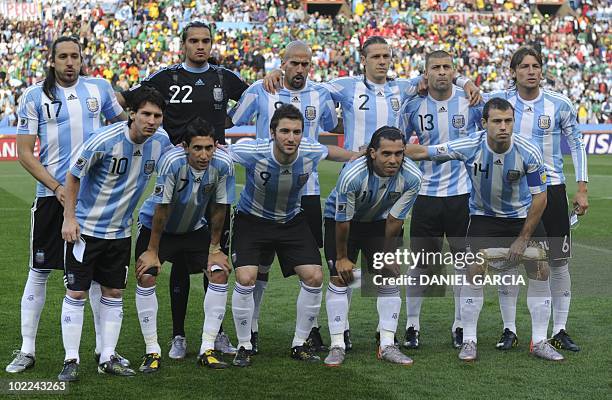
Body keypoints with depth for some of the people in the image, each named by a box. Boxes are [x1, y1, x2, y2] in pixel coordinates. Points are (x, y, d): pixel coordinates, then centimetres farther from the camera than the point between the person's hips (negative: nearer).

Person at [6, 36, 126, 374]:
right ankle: (27, 349, 9)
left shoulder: (99, 88, 6)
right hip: (52, 194, -2)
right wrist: (57, 188, -12)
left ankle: (103, 347, 16)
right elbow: (24, 153, -3)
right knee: (40, 271, 1)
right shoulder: (34, 96, 0)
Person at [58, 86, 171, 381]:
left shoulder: (161, 142, -7)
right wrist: (69, 217, -13)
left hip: (120, 231, 5)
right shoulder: (104, 140, -22)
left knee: (114, 293, 8)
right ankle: (71, 360, 5)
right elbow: (73, 176, -10)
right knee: (76, 293, -3)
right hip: (85, 228, -5)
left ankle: (108, 358, 16)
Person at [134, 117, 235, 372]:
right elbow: (162, 210, -25)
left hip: (195, 228, 3)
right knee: (146, 277, -18)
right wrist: (152, 251, -18)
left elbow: (219, 209, -11)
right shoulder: (172, 162, -34)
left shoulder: (223, 165, -24)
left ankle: (207, 349, -2)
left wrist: (214, 249, -4)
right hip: (155, 225, -3)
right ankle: (152, 351, -6)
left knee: (220, 274, -11)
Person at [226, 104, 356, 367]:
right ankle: (244, 346, 1)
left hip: (291, 221, 3)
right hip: (252, 220, -3)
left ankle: (300, 344, 11)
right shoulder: (252, 152, -30)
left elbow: (332, 152, 4)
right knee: (246, 279, -19)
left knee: (314, 277, -7)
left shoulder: (311, 153, -21)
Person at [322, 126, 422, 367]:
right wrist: (342, 257, -11)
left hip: (379, 220, 3)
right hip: (340, 218, -3)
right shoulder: (352, 175, -37)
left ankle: (387, 345, 2)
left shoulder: (412, 178, -27)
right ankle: (337, 346, -4)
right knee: (339, 278, -10)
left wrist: (387, 254, -3)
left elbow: (395, 219, -13)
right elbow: (343, 221, -23)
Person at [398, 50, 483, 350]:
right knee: (420, 263, 2)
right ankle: (412, 326, 12)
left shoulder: (471, 100, -2)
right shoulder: (412, 106, -1)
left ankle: (460, 326, 18)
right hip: (426, 193, 0)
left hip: (463, 193, 0)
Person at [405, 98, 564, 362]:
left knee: (540, 270, -6)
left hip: (523, 215, 1)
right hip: (484, 215, -1)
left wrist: (522, 239, -13)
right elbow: (421, 151, -15)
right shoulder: (470, 147, -24)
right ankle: (468, 340, -1)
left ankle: (539, 342, 7)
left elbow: (540, 198, -14)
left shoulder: (529, 153, -24)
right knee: (475, 271, -15)